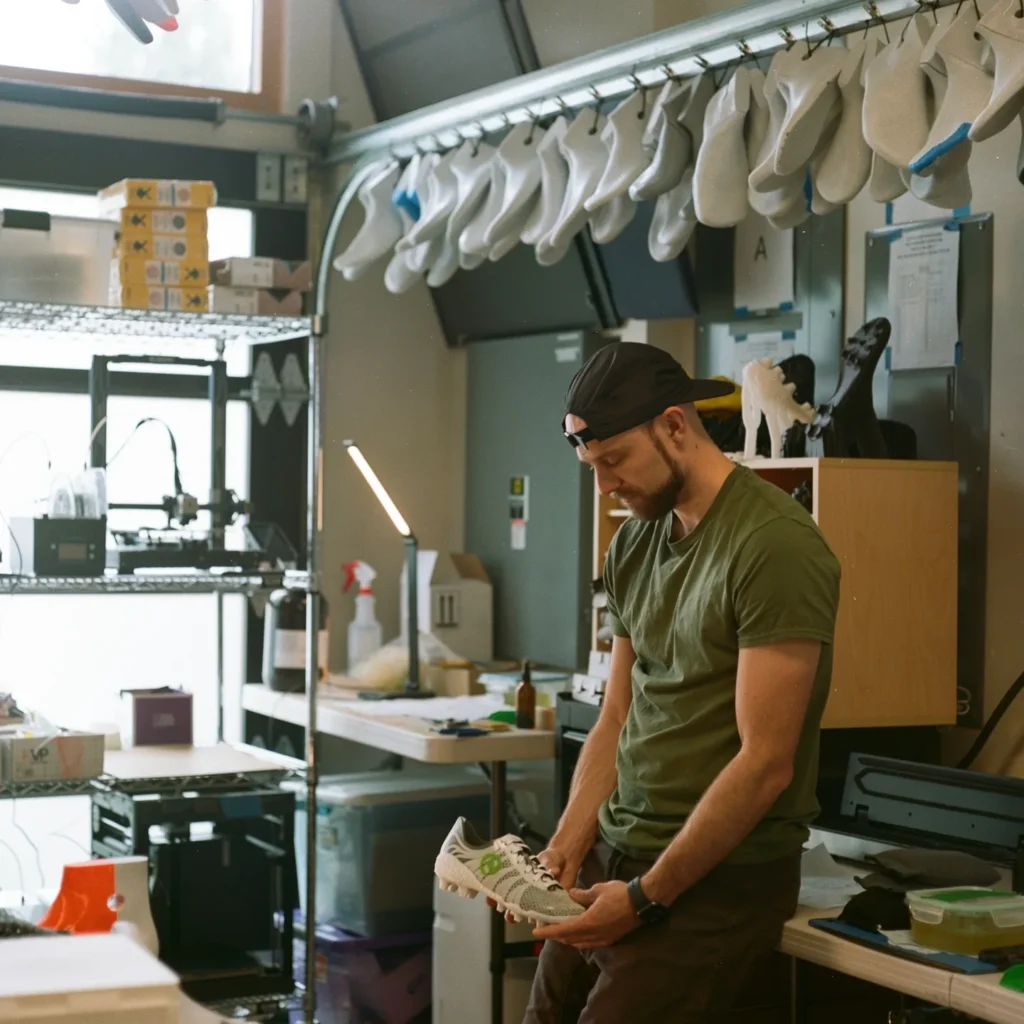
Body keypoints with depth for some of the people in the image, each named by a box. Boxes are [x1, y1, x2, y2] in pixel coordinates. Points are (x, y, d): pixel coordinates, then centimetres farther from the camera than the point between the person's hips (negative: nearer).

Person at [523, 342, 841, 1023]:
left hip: (719, 880, -7)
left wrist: (648, 896, -15)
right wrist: (567, 846, -1)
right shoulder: (635, 543, 9)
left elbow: (765, 762, -19)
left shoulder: (775, 545, -17)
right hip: (616, 857, 7)